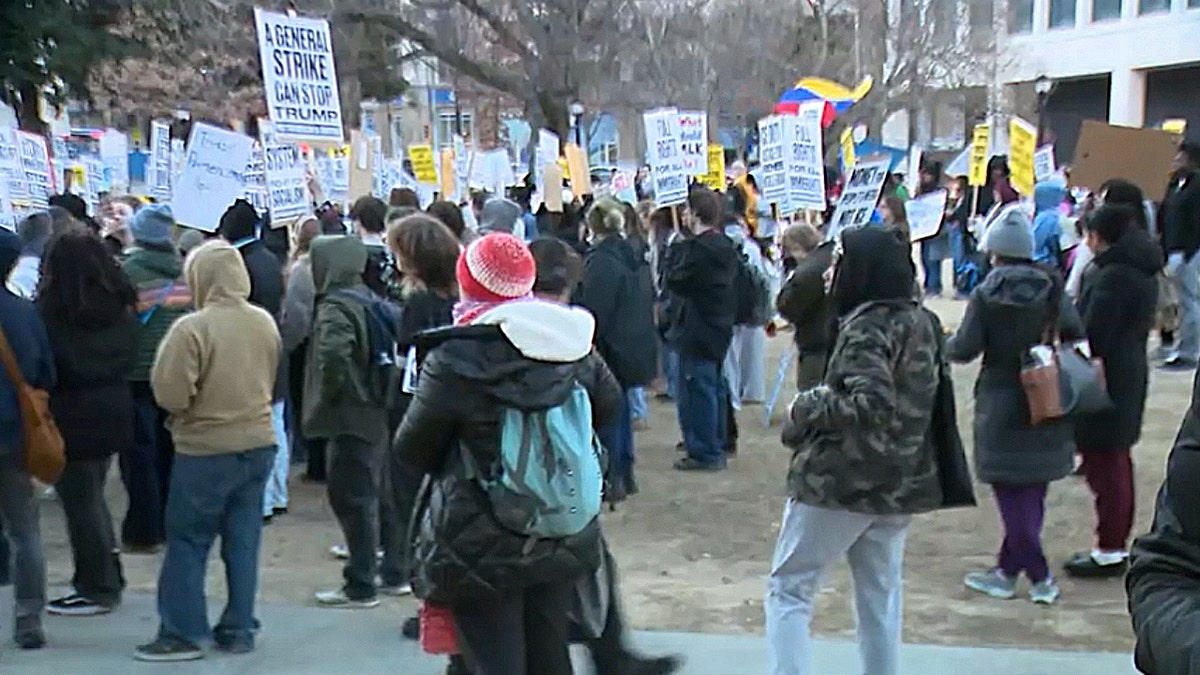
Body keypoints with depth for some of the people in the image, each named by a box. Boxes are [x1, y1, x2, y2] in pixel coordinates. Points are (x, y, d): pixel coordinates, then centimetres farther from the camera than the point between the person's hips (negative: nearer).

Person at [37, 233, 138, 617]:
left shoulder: (52, 311, -16)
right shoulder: (121, 309, 5)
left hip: (71, 417, -7)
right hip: (113, 414, 7)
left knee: (80, 502, 3)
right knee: (92, 497, 19)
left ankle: (97, 588, 10)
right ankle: (108, 578, 25)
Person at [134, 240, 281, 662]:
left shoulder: (192, 328, -19)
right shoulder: (265, 323, 1)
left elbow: (170, 395, -19)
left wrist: (196, 406, 0)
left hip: (206, 449, -6)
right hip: (259, 443, 6)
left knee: (187, 541, 7)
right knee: (243, 540, 12)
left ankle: (182, 632, 11)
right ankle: (239, 630, 19)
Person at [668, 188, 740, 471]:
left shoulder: (699, 248, -19)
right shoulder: (726, 246, 9)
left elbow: (675, 281, -17)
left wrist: (679, 249, -5)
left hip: (697, 330, -10)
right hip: (720, 324, 10)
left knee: (697, 388, -4)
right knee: (715, 387, 18)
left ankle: (704, 452, 0)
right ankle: (716, 446, 28)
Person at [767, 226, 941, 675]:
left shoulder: (866, 327, -17)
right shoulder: (919, 322, 9)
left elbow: (873, 404, -28)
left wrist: (809, 408, -16)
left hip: (838, 481, -8)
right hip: (900, 483, 8)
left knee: (788, 590, 3)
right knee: (881, 597, 15)